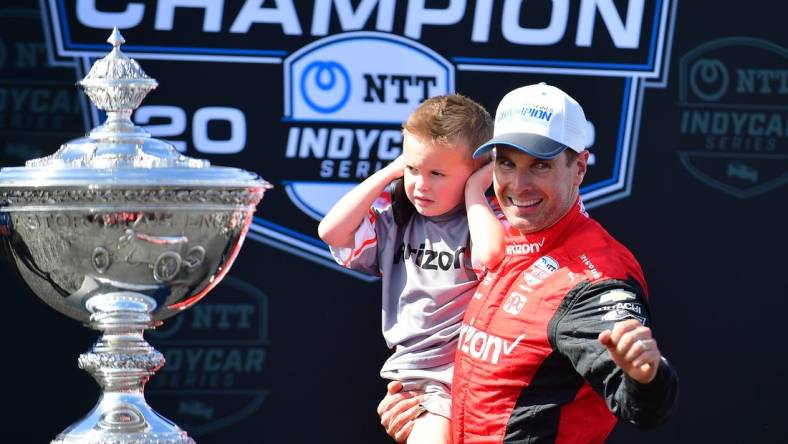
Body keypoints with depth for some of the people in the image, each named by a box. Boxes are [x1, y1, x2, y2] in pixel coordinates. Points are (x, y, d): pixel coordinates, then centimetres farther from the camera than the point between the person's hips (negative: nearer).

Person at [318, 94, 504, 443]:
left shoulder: (485, 220, -6)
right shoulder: (397, 222, 9)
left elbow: (490, 256, -29)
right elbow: (332, 231, -1)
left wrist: (474, 190, -14)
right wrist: (388, 173, 2)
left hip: (459, 378, -6)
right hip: (406, 372, 6)